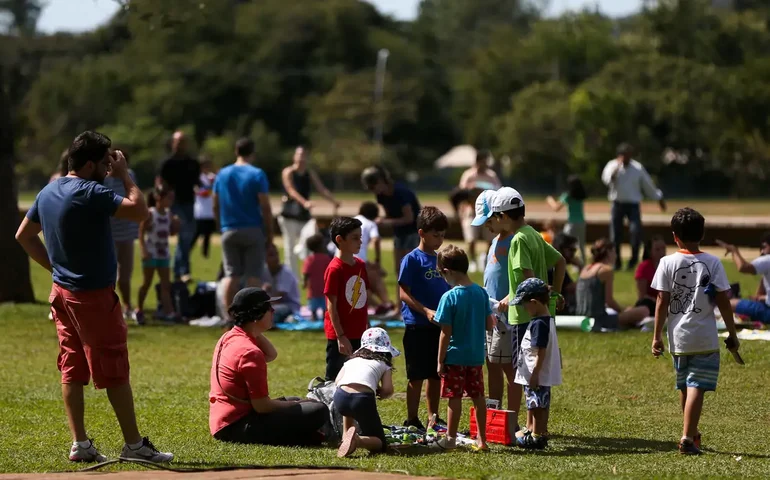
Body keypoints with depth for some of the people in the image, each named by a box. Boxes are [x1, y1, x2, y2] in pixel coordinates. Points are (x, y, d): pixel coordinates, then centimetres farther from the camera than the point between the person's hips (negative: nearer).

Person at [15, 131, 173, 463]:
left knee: (72, 370, 9)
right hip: (93, 295, -8)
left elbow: (24, 235, 17)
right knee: (115, 372, -1)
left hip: (62, 292, 8)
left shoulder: (48, 193, 8)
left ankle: (80, 444, 10)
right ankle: (134, 445, 4)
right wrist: (124, 175, -11)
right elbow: (139, 211, -23)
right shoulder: (90, 194, -20)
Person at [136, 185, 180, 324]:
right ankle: (139, 310, 18)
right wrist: (144, 250, -20)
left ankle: (168, 311, -4)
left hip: (164, 254, 5)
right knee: (147, 283, 4)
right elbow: (141, 233, -11)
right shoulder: (150, 214, -12)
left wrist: (176, 224, -6)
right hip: (151, 254, -5)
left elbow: (172, 232, 14)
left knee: (166, 284, -1)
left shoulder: (169, 214, 5)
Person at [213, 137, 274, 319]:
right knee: (253, 275, -1)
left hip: (229, 231, 3)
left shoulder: (222, 174, 6)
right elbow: (265, 207, -9)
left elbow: (215, 206, 10)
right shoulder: (257, 175, -7)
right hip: (252, 230, -3)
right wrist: (269, 233, -2)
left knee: (231, 275, 6)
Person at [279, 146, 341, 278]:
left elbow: (321, 189, -2)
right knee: (290, 249, -6)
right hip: (289, 217, -5)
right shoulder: (288, 172, -8)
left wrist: (333, 201, -21)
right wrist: (304, 202, -41)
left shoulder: (311, 173, 7)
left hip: (304, 216, 5)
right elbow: (291, 191, -23)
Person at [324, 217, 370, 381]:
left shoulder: (360, 265, 8)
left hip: (359, 335, 7)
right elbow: (331, 306, -14)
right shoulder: (335, 269, -14)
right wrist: (341, 336, -17)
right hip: (340, 336, -7)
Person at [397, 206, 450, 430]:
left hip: (440, 326, 6)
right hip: (418, 326, -6)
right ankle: (412, 421, 6)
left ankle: (433, 418, 20)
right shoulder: (412, 260, -7)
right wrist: (426, 311, -22)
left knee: (436, 375, 11)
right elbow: (404, 294, -12)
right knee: (417, 376, -1)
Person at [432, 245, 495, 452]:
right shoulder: (481, 293, 0)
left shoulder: (449, 298, -17)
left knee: (454, 397, 3)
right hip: (477, 356, 6)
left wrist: (440, 361, -7)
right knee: (478, 396, 11)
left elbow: (445, 334, -15)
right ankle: (482, 440, 16)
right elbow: (490, 324, 6)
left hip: (455, 357, -6)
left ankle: (450, 439, 11)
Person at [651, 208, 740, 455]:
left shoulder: (668, 263, -3)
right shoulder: (713, 263, -4)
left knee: (684, 386, 18)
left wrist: (657, 336, 3)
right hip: (705, 338, -2)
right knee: (697, 388, -5)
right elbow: (723, 302, -4)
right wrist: (732, 333, 6)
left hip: (678, 337, 2)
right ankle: (687, 438, -15)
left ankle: (692, 433, 33)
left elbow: (662, 302, -3)